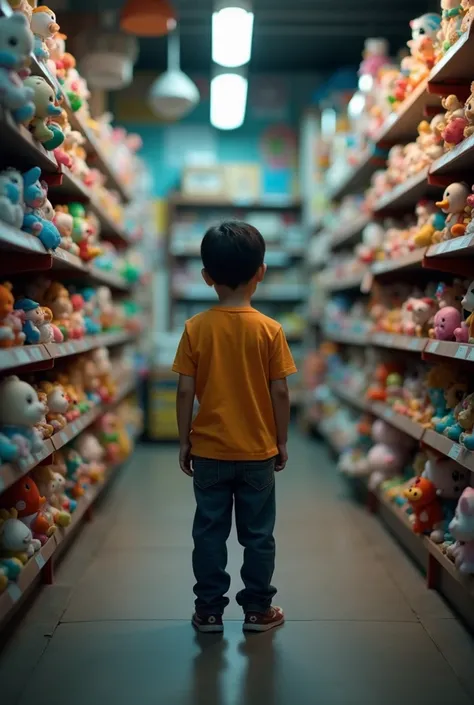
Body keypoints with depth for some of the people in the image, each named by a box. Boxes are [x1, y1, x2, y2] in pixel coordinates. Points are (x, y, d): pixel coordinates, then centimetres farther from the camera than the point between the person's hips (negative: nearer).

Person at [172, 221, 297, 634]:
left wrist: (184, 442, 4)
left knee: (209, 533, 12)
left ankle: (209, 610, 20)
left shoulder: (196, 328, -8)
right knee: (258, 534, 12)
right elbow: (280, 392, -7)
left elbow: (186, 391, -6)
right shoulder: (269, 329, -9)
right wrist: (282, 442, 5)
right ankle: (258, 609, 21)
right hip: (258, 451, 0)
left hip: (209, 451, 1)